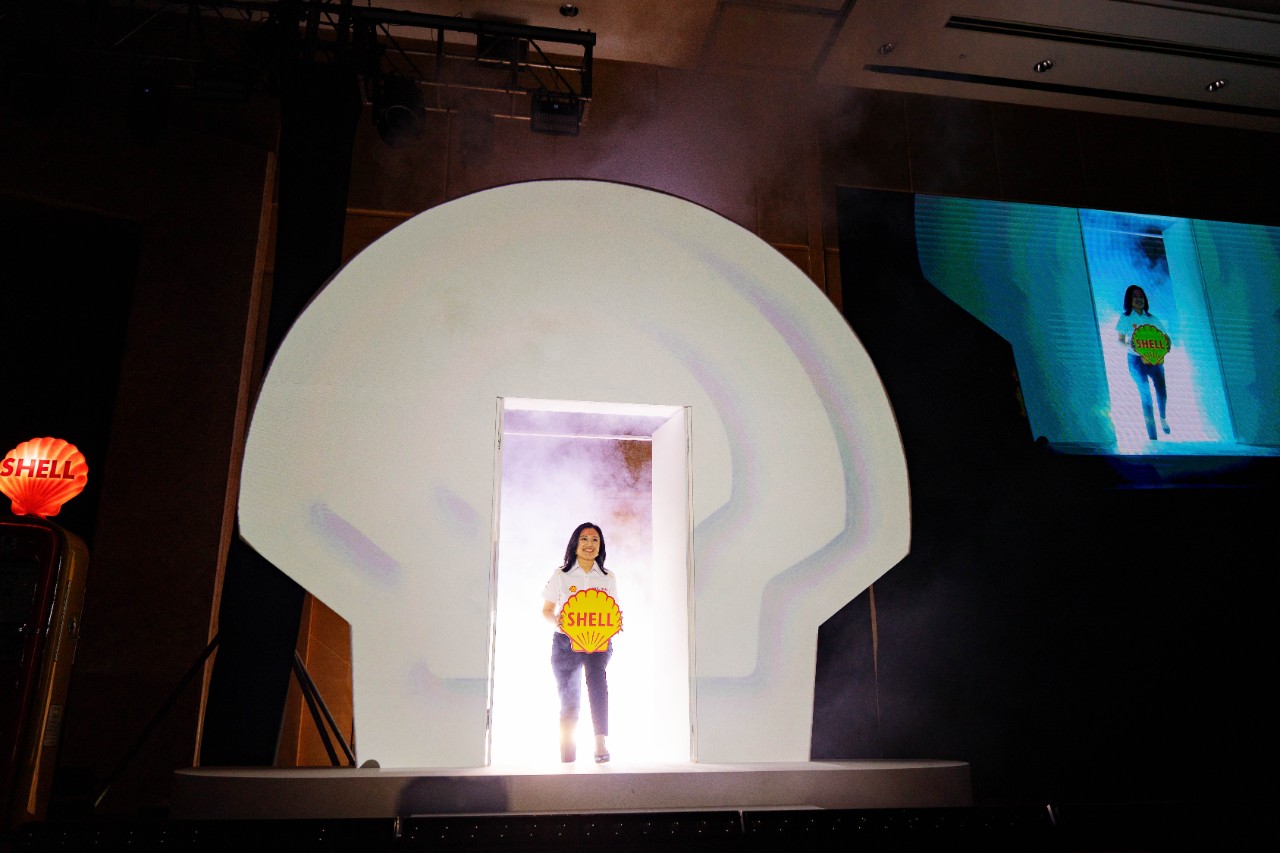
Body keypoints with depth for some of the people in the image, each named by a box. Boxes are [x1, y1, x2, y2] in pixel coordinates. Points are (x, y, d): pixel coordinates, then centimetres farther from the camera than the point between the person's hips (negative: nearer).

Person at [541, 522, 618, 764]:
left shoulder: (608, 578, 11)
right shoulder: (561, 576, 5)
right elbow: (546, 610, 7)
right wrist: (557, 622, -14)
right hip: (566, 641, 0)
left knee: (597, 677, -28)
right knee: (569, 697, 2)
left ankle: (601, 743, -33)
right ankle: (567, 751, 23)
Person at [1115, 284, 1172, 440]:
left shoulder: (1153, 318, 8)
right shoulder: (1125, 318, -1)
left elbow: (1164, 337, 8)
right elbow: (1120, 341, -4)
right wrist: (1129, 346, -24)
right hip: (1137, 361, -3)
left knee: (1162, 393, 0)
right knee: (1146, 396, -4)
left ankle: (1163, 418, 34)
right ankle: (1152, 436, 4)